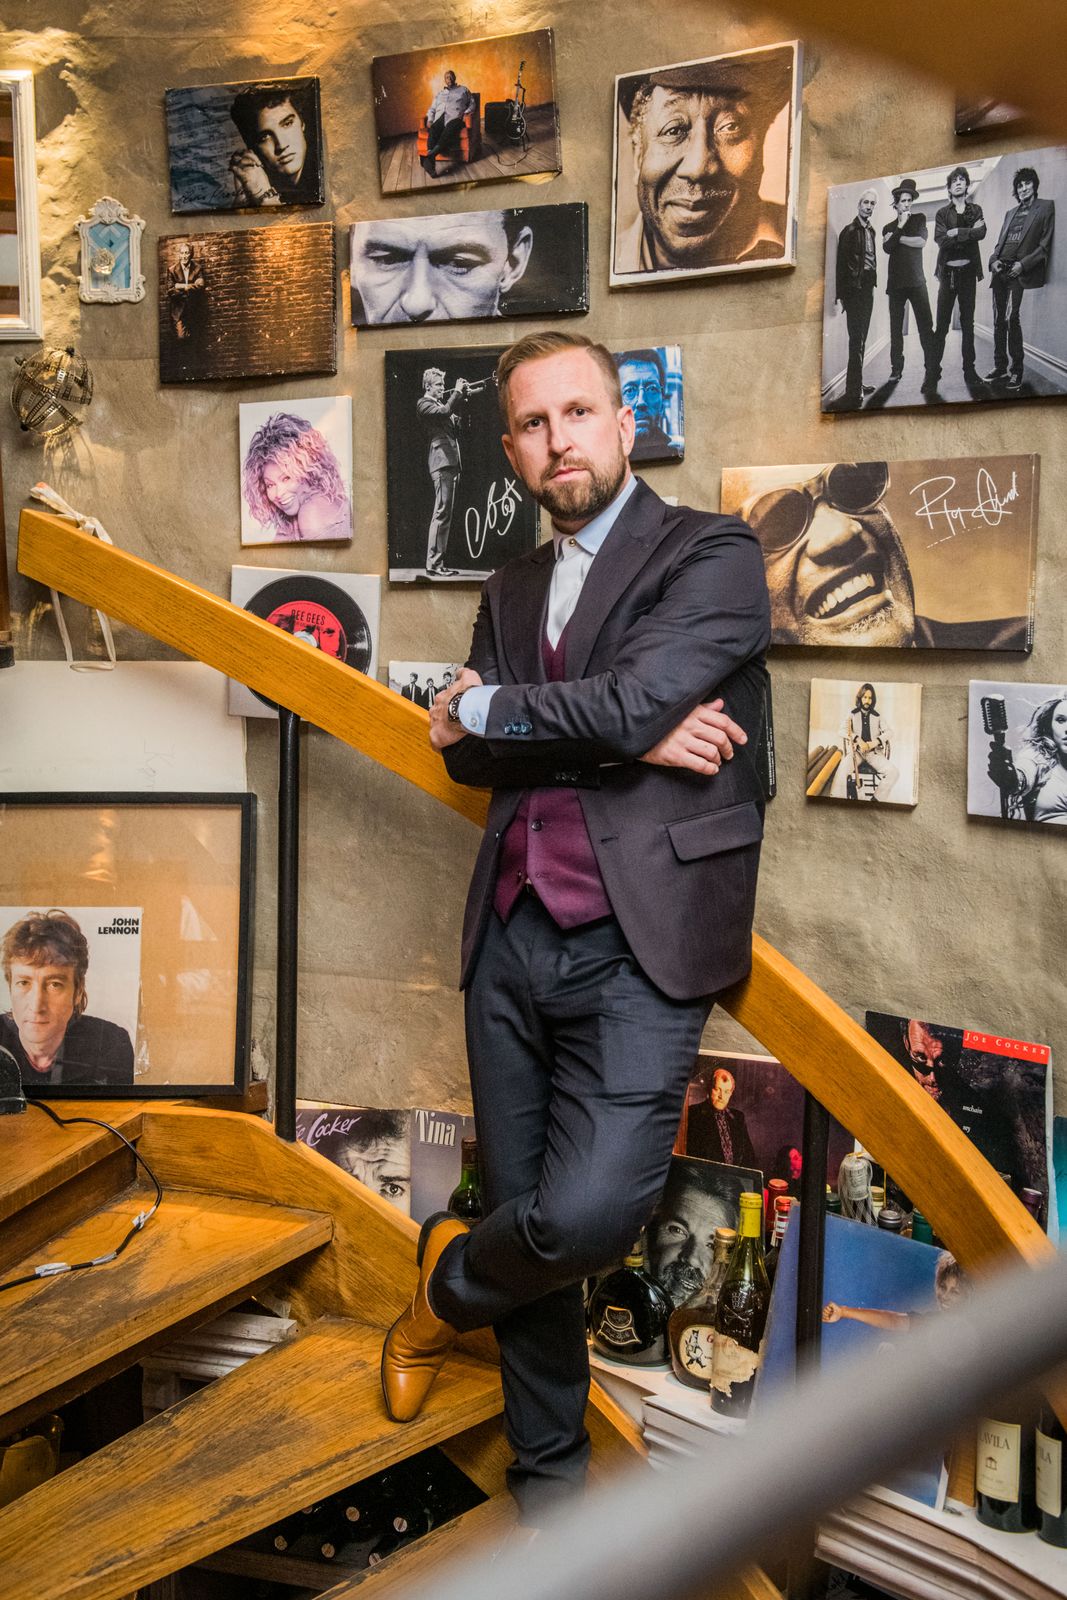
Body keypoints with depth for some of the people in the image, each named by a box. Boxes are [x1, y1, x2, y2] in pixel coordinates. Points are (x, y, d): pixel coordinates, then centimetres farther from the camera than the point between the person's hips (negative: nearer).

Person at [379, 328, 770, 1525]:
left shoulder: (712, 558, 1)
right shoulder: (510, 591, 19)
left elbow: (634, 701, -15)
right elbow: (466, 754, 4)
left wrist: (488, 708, 0)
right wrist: (623, 737, -9)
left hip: (636, 943, -5)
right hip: (513, 938, 5)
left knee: (585, 1214, -18)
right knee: (526, 1215, 10)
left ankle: (448, 1283, 17)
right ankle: (547, 1467, 32)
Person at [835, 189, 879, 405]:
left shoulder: (870, 230, 14)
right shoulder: (850, 230, -7)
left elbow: (871, 259, 16)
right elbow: (842, 263, -10)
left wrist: (872, 281, 7)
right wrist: (841, 294, -14)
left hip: (867, 288, 8)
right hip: (854, 289, -8)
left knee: (860, 338, 13)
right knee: (856, 340, -11)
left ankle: (856, 383, 21)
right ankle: (854, 390, -11)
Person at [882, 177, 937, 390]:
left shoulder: (919, 218, 11)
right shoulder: (889, 227, 16)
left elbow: (921, 242, -5)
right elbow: (887, 248, -3)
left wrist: (897, 238, -1)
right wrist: (900, 227, -8)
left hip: (916, 281, -3)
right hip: (895, 282, 3)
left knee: (925, 325, -13)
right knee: (896, 328, 3)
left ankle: (932, 373, -18)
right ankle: (896, 369, 11)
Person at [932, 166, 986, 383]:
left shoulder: (976, 210, 13)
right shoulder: (942, 213, 9)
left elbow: (981, 233, -5)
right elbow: (940, 240, -7)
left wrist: (957, 232, -11)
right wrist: (970, 232, -9)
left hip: (968, 270, 1)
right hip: (948, 271, -1)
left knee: (968, 322, 4)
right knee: (942, 323, -6)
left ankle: (969, 368, 6)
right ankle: (933, 369, -5)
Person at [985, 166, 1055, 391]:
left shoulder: (1045, 207, 6)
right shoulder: (1010, 212, 24)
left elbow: (1045, 244, -2)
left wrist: (1023, 264, -14)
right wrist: (994, 260, 2)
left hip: (1019, 271, -6)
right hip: (1000, 271, 6)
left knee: (1011, 318, -18)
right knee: (999, 320, 4)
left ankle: (1016, 372, -14)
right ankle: (1000, 368, 11)